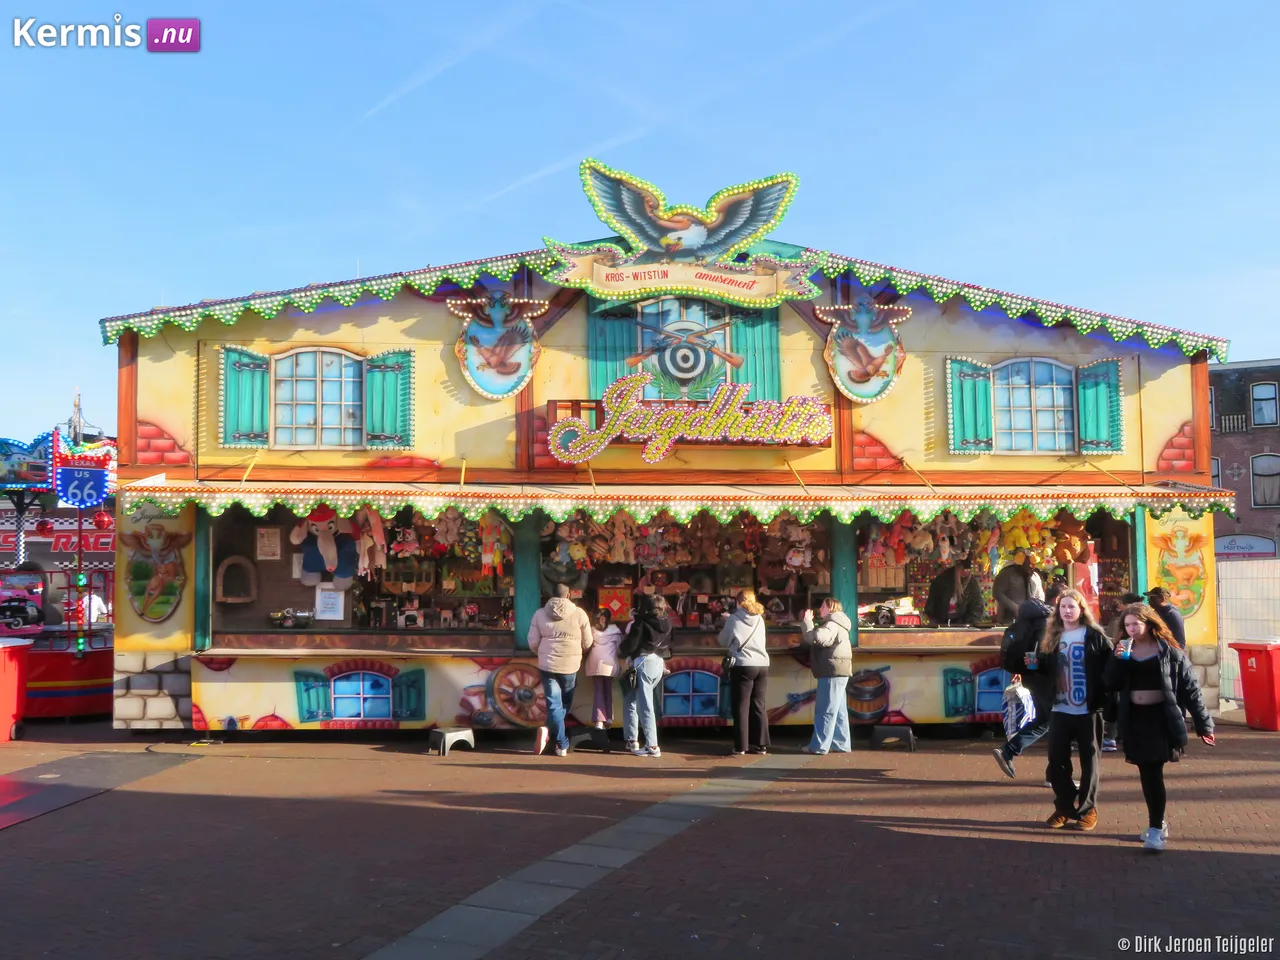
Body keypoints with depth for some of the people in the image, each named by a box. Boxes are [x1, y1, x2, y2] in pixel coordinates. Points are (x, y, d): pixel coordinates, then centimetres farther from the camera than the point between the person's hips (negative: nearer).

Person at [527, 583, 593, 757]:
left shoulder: (540, 614, 0)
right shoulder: (579, 614, -4)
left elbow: (533, 643, 4)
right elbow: (588, 643, 3)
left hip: (548, 665, 1)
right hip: (571, 665, -1)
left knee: (554, 704, 5)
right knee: (565, 704, 14)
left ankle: (562, 745, -6)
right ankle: (556, 737, 1)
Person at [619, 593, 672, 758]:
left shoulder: (641, 621, -10)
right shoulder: (666, 622, 8)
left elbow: (631, 643, -11)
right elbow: (668, 644, 13)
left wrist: (620, 651, 9)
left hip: (644, 662, -7)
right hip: (659, 663, 7)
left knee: (645, 706, -3)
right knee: (631, 700, 18)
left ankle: (652, 746, -6)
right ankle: (632, 740, 17)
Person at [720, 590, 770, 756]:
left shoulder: (734, 619, -3)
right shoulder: (760, 619, 10)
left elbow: (723, 641, 7)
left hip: (743, 666, -5)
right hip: (762, 666, 5)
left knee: (741, 707, 1)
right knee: (758, 706, 11)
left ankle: (740, 747, 1)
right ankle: (761, 745, 12)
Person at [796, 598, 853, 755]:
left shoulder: (832, 625, -13)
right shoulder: (834, 625, 23)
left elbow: (816, 638, -28)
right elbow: (818, 641, 30)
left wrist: (806, 621, -17)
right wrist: (801, 644, 18)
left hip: (833, 673, -11)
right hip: (836, 673, 11)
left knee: (826, 711, -9)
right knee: (838, 711, 11)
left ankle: (819, 746, -8)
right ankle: (841, 744, 13)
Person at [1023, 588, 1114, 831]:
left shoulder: (1095, 636, -6)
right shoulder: (1052, 638, 9)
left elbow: (1111, 667, -12)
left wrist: (1107, 700, -25)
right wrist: (1034, 665, -3)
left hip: (1088, 710, -4)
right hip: (1059, 710, 4)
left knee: (1089, 760, 8)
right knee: (1056, 759, 7)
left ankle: (1088, 809, 20)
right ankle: (1064, 807, 21)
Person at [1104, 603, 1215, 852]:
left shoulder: (1169, 652, -4)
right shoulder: (1123, 650, 7)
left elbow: (1190, 689, -3)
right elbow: (1110, 684, 0)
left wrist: (1204, 724, -3)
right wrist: (1117, 659, -16)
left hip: (1162, 718, -4)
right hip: (1135, 720, 4)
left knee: (1154, 773, -8)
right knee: (1148, 774, 10)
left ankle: (1156, 828, -2)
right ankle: (1158, 822, 24)